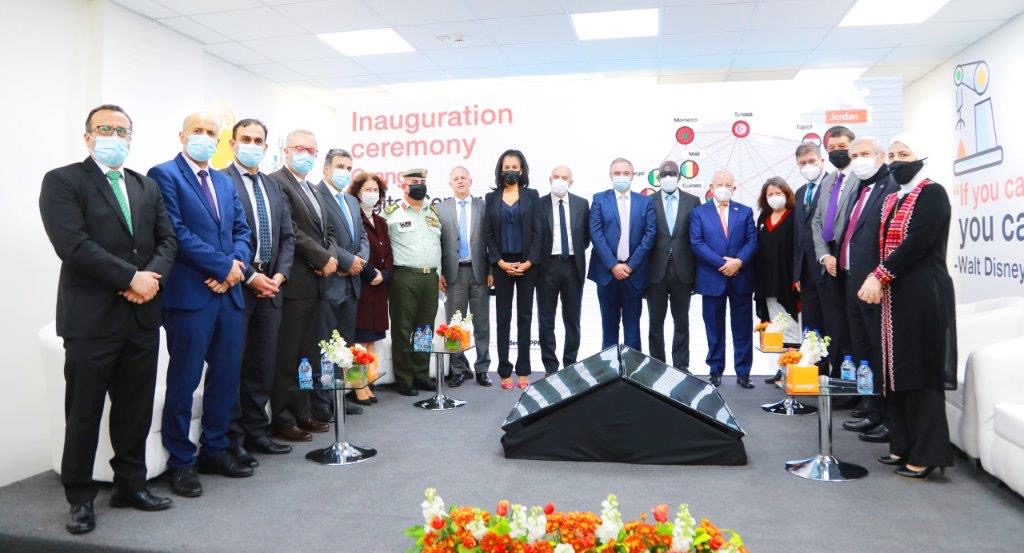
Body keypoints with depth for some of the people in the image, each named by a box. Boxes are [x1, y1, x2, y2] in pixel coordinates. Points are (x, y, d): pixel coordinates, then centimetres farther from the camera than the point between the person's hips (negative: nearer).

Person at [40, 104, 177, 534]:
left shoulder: (147, 187, 16)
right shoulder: (62, 181, -2)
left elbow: (167, 240, 9)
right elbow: (73, 245, -14)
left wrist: (152, 276, -11)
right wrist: (131, 278, -16)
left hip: (142, 317, 5)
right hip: (91, 318, -5)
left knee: (135, 409, 12)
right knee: (84, 414, 5)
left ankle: (130, 484, 26)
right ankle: (80, 497, 19)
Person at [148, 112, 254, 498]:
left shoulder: (224, 181, 19)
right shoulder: (164, 175, -3)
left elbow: (241, 230, 13)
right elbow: (176, 232, -13)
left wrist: (236, 266, -6)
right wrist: (224, 265, -12)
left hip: (229, 293, 7)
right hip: (189, 293, -6)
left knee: (226, 376, 11)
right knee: (184, 380, 2)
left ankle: (215, 450, 24)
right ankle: (181, 462, 14)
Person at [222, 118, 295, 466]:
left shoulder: (273, 187, 16)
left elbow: (287, 236, 15)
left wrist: (279, 274, 0)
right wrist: (251, 277, -15)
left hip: (270, 285, 7)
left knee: (263, 364, 12)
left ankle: (255, 431, 23)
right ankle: (232, 438, 12)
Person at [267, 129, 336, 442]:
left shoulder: (314, 191, 21)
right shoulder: (276, 182, -5)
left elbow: (327, 231, 21)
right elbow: (290, 231, -14)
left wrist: (331, 257, 1)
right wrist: (324, 259, -12)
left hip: (318, 283, 8)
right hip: (294, 283, -8)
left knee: (309, 354, 12)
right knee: (286, 356, -2)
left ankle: (302, 413, 20)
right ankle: (282, 420, 6)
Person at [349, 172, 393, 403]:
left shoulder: (381, 223, 18)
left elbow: (388, 255, 15)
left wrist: (383, 275, -2)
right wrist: (371, 273, -12)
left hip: (378, 288, 7)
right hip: (360, 285, -7)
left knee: (371, 339, 9)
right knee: (359, 338, -6)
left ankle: (366, 384, 14)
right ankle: (359, 388, -1)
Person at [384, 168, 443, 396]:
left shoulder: (433, 212, 16)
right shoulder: (391, 212, 1)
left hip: (430, 277, 5)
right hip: (404, 277, -5)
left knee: (426, 329, 9)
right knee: (403, 330, -1)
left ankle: (421, 375, 19)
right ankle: (404, 379, 7)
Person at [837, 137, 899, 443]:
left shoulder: (891, 188, -11)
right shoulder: (860, 191, 18)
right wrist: (835, 258, 10)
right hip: (854, 282, 10)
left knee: (881, 354, -1)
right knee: (862, 352, 17)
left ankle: (889, 420, 10)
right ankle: (873, 413, 29)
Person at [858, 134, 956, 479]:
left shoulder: (933, 193, -6)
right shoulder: (892, 199, 18)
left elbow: (917, 243, -16)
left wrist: (880, 276, -16)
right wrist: (874, 279, 0)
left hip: (922, 294, -8)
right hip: (894, 294, 8)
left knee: (920, 371, -5)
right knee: (897, 370, 9)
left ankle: (925, 455, 2)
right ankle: (903, 445, 17)